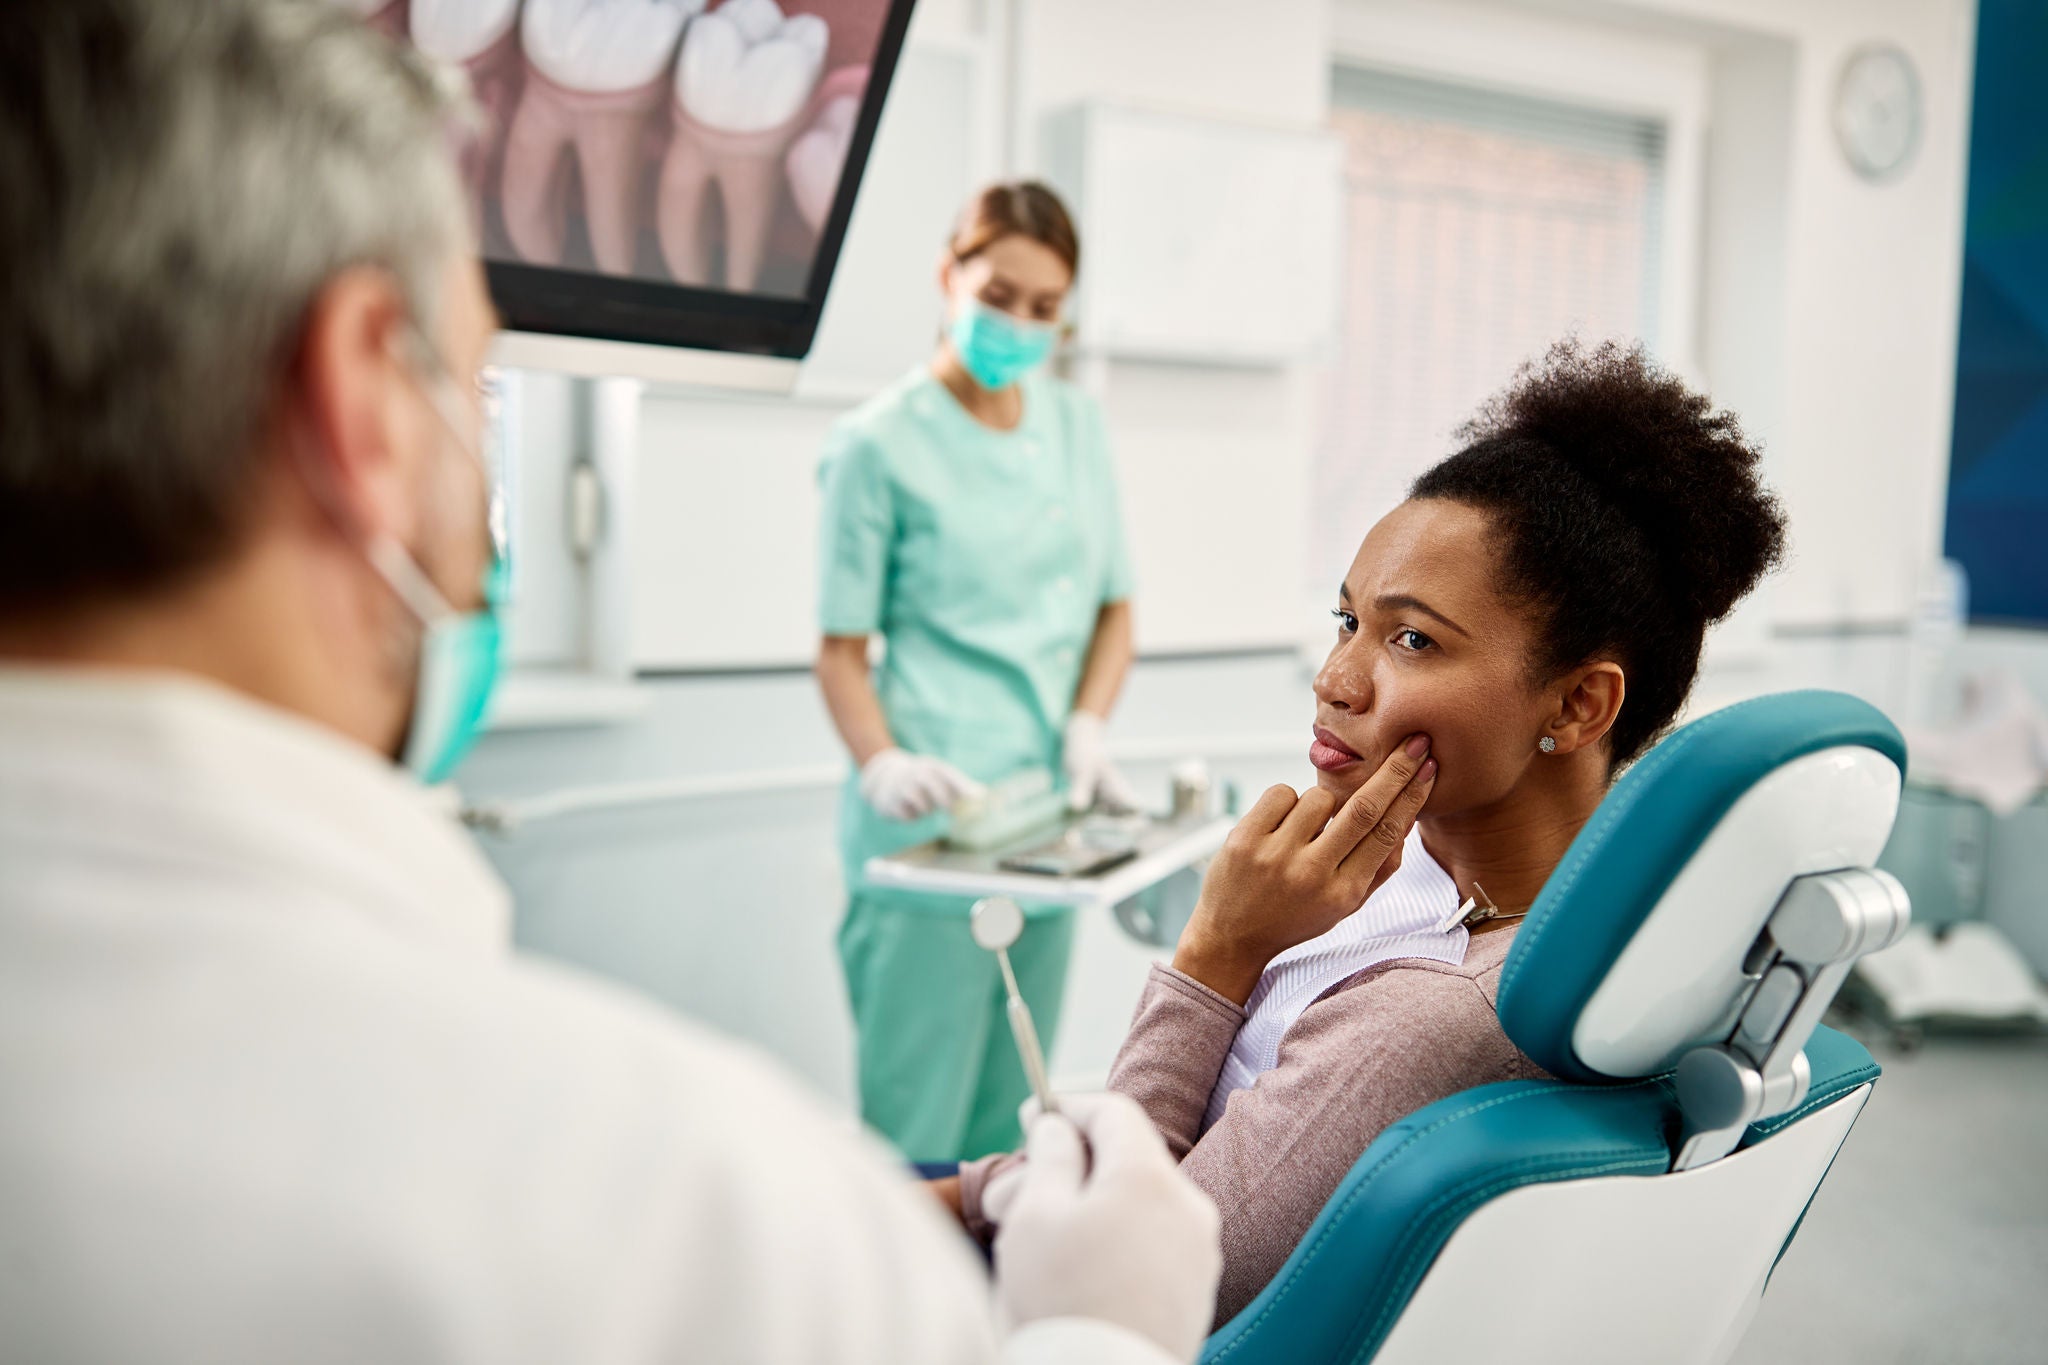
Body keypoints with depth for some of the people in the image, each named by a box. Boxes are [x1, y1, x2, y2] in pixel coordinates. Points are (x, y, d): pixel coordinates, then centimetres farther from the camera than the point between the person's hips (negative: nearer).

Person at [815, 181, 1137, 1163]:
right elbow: (842, 645, -4)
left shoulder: (1078, 428, 13)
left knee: (1007, 1126, 13)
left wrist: (1086, 727, -2)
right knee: (916, 1130, -4)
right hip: (933, 817, -5)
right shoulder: (881, 442, -4)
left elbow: (1113, 608, 16)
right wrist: (881, 765, -22)